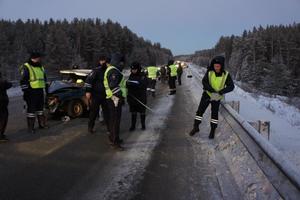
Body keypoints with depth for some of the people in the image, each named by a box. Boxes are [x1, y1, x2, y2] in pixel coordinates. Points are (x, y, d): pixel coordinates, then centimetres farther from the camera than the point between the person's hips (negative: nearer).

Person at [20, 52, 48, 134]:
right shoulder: (26, 67, -10)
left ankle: (42, 124, 26)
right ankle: (30, 127, 3)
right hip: (31, 92, -7)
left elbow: (44, 78, 24)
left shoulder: (41, 67, 14)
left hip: (40, 91, 7)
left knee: (40, 107, 15)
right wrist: (25, 91, -18)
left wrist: (46, 87, 22)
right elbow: (23, 81, -14)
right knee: (31, 108, -4)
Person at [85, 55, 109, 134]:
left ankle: (109, 127, 18)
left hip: (105, 95, 6)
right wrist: (88, 91, -24)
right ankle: (90, 127, 18)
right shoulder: (96, 70, -11)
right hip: (96, 95, -5)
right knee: (94, 111, 3)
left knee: (106, 111, 9)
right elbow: (88, 80, -18)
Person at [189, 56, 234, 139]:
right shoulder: (209, 72, -15)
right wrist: (212, 91, -38)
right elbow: (204, 82, -25)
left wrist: (220, 92, -36)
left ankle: (212, 130, 16)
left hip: (217, 97, -1)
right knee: (200, 111, 1)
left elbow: (231, 86, -21)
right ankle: (196, 127, 16)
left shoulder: (226, 74, -16)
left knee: (214, 113, 2)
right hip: (207, 94, 1)